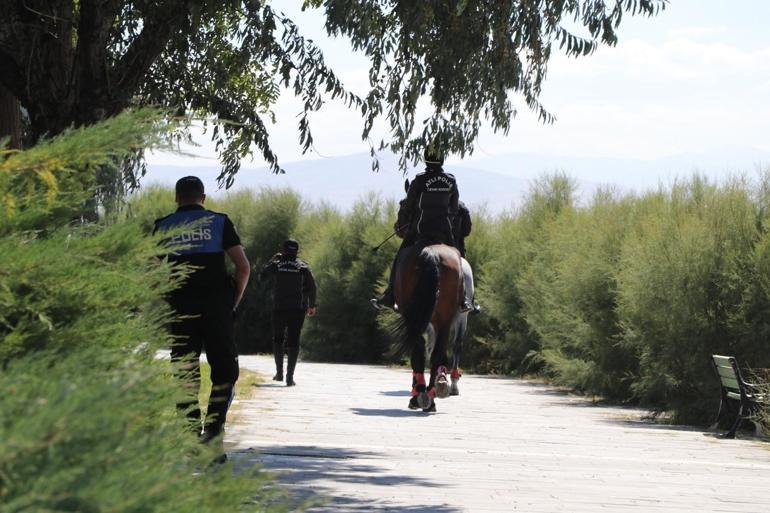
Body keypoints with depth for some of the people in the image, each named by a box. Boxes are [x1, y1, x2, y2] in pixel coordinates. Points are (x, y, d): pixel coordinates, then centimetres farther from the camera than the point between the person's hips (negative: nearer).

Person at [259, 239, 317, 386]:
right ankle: (290, 376, -8)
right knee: (293, 342, 0)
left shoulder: (276, 265, 1)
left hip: (279, 309, 1)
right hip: (297, 309, 0)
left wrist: (272, 260, 21)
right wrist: (312, 305, 6)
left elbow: (261, 276, 14)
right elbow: (312, 287, -4)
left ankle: (279, 372, 14)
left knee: (278, 340, 18)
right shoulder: (303, 267, 1)